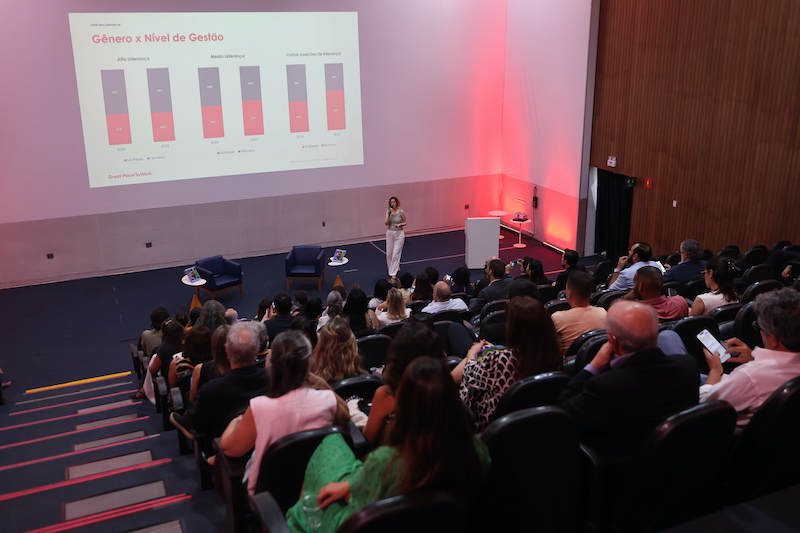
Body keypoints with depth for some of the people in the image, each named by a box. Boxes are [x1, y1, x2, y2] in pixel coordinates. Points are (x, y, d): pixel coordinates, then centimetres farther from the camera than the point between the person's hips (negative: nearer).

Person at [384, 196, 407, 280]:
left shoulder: (401, 212, -6)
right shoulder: (388, 211, 0)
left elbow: (405, 223, 4)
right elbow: (386, 223, -7)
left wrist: (400, 224, -16)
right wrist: (388, 214, -18)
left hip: (399, 234, -3)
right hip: (390, 233, 3)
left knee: (396, 254, -7)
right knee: (389, 253, 9)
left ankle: (393, 274, -6)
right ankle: (392, 269, 33)